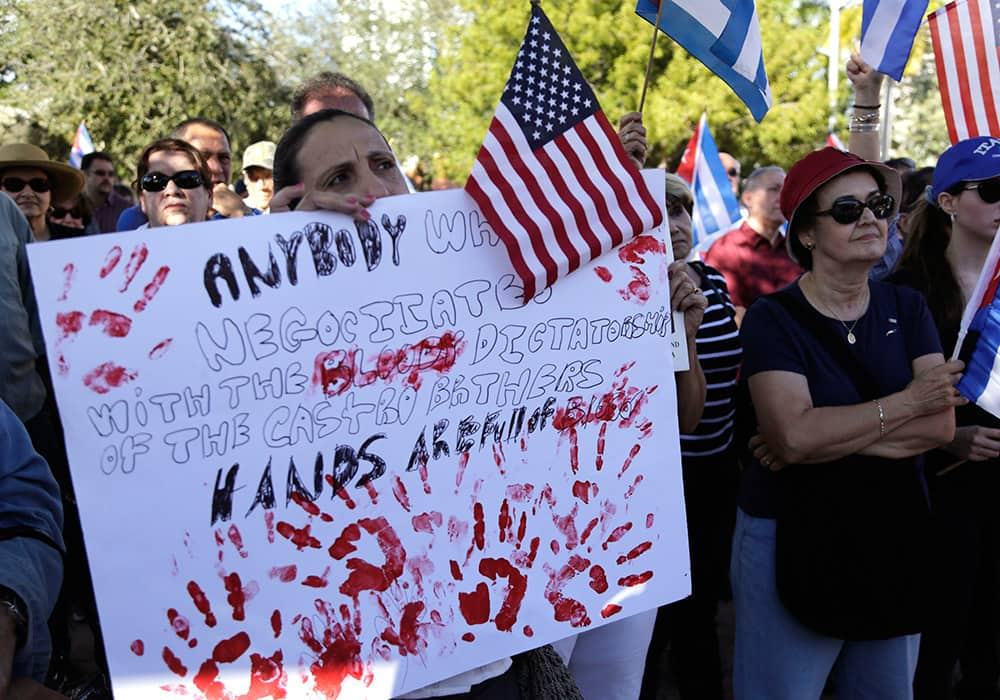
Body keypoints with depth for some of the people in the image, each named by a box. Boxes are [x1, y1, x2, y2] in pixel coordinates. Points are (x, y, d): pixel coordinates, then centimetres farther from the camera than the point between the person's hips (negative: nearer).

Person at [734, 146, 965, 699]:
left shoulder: (905, 308, 4)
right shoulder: (773, 318, -10)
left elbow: (941, 425, -8)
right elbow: (795, 435, -25)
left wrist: (829, 436, -19)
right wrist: (906, 403, -14)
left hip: (894, 531, 5)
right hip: (791, 537, -5)